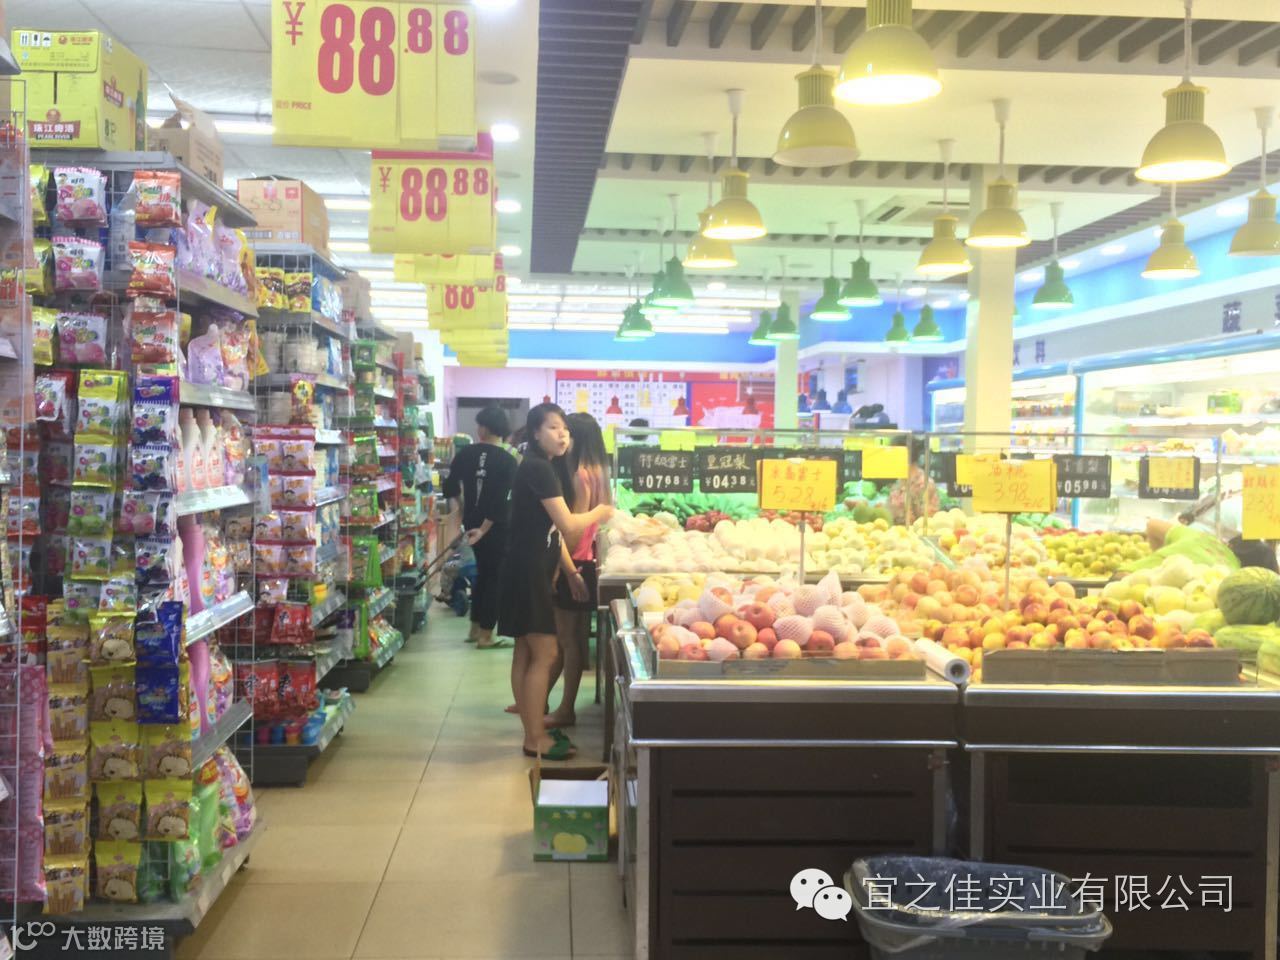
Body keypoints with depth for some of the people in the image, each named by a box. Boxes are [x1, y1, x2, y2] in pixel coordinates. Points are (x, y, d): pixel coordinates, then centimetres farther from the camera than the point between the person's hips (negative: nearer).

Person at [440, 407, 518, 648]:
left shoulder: (465, 453, -2)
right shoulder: (508, 461, -12)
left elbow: (450, 489, 5)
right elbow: (500, 501, -21)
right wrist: (484, 528, -17)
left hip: (472, 522, 5)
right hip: (495, 526, -5)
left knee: (482, 572, 21)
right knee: (495, 576, 5)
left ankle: (475, 628, 27)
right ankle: (485, 635, 6)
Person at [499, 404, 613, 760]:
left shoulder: (546, 467, 15)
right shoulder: (538, 468, -17)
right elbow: (568, 524, -20)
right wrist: (599, 513, -3)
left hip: (532, 569, 10)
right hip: (528, 570, -10)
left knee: (526, 653, 14)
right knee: (544, 654, -5)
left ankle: (533, 729, 22)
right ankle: (536, 739, 3)